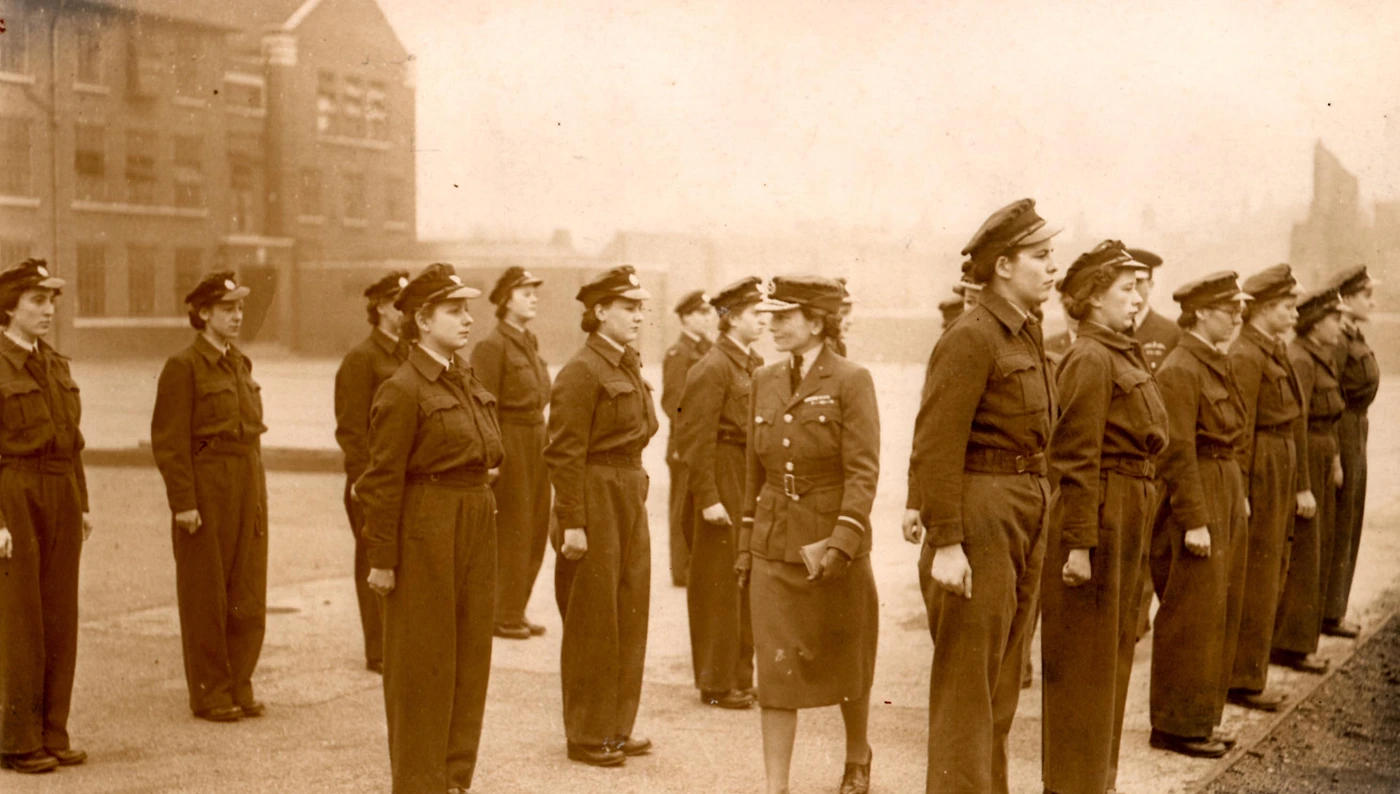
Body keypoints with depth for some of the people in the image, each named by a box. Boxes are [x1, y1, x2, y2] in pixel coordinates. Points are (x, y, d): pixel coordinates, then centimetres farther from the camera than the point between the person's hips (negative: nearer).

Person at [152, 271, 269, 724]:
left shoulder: (240, 364, 14)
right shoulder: (183, 367, -8)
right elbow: (169, 440, -12)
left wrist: (258, 494, 15)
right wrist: (183, 502, -17)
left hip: (249, 486, 7)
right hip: (207, 488, -7)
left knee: (248, 596, 7)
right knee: (206, 597, 2)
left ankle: (239, 687, 17)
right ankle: (209, 692, 10)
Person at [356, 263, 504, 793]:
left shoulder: (467, 382, 12)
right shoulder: (403, 390, -13)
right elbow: (384, 481, -14)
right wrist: (382, 559, -15)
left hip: (476, 529, 8)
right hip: (426, 531, -8)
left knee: (470, 655, 12)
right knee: (422, 664, 2)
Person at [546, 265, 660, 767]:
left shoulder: (628, 367, 12)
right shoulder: (581, 372, -15)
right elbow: (564, 454, -18)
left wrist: (639, 495, 15)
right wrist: (571, 523, -20)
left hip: (631, 500, 9)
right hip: (596, 502, -9)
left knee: (629, 616, 13)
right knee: (592, 622, 1)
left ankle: (618, 725, 25)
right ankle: (587, 736, 12)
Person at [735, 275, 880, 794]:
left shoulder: (851, 382, -9)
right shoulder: (765, 381, 8)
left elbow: (863, 472, -14)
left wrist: (840, 542, -24)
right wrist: (746, 544, 13)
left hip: (835, 542, -4)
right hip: (775, 545, 4)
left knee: (844, 665, 12)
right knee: (777, 669, -2)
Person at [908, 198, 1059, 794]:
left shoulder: (1027, 332, 12)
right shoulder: (970, 339, -15)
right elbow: (936, 443, -19)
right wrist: (945, 542, -23)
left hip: (1028, 515, 9)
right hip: (981, 515, -9)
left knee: (1003, 675, 15)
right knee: (968, 679, -2)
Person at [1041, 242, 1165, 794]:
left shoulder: (1125, 355, 13)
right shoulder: (1089, 359, -16)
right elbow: (1076, 459, -20)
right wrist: (1079, 542, -23)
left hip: (1128, 517, 10)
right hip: (1100, 517, -10)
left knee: (1113, 652, 17)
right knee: (1085, 660, 0)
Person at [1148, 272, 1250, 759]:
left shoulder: (1216, 364, 15)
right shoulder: (1179, 370, -16)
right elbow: (1177, 452, -20)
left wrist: (1239, 497, 14)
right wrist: (1194, 521, -22)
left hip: (1226, 499, 10)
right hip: (1195, 500, -10)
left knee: (1220, 614, 14)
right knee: (1192, 618, -4)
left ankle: (1201, 719, 23)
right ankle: (1178, 725, 6)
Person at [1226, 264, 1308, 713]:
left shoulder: (1277, 351, 14)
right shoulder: (1246, 355, -15)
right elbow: (1242, 429, -19)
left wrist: (1300, 485, 16)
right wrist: (1240, 494, -21)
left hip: (1282, 473, 10)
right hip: (1261, 473, -10)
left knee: (1271, 573, 14)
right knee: (1256, 579, -3)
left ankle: (1250, 674, 24)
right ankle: (1244, 681, 5)